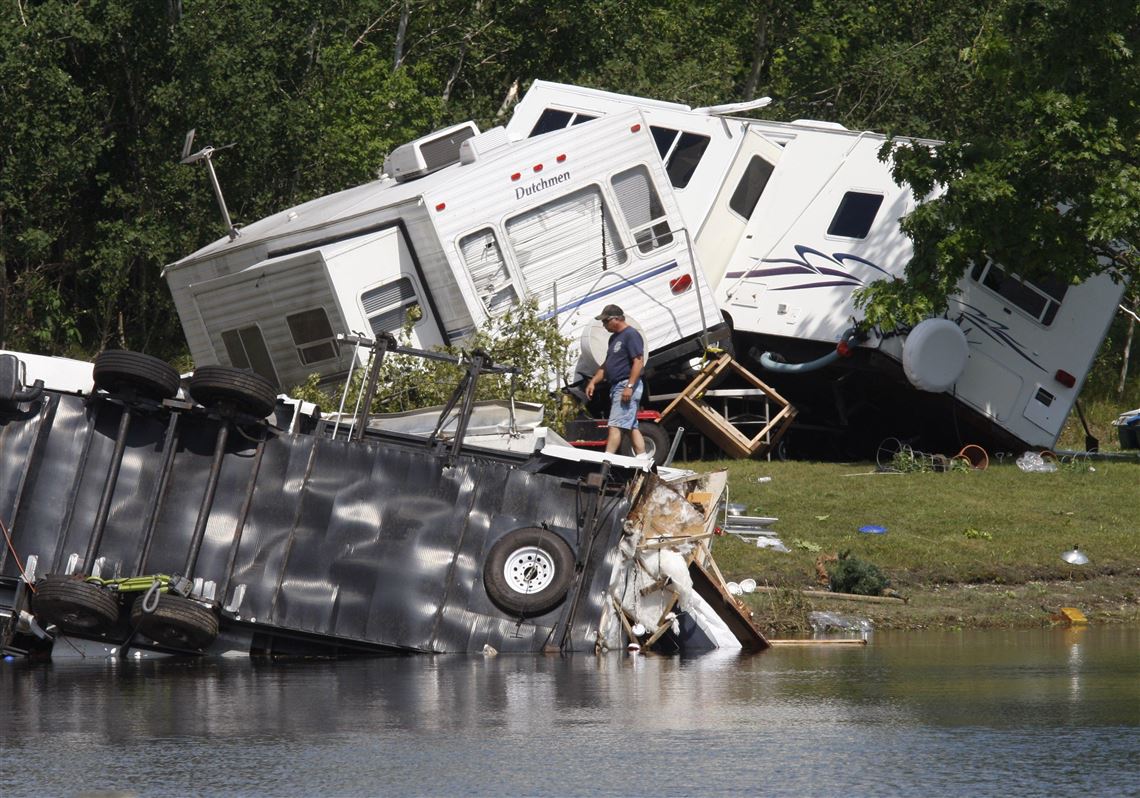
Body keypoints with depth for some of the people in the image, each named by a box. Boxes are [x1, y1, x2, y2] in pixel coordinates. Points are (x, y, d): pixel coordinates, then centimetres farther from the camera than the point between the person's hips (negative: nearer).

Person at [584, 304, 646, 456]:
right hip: (617, 387, 10)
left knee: (615, 425, -16)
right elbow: (606, 365, 26)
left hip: (627, 386, -10)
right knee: (632, 427, 9)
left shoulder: (631, 335, -11)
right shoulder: (614, 338, 20)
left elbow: (639, 361, -19)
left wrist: (629, 386, -24)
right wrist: (593, 382, 16)